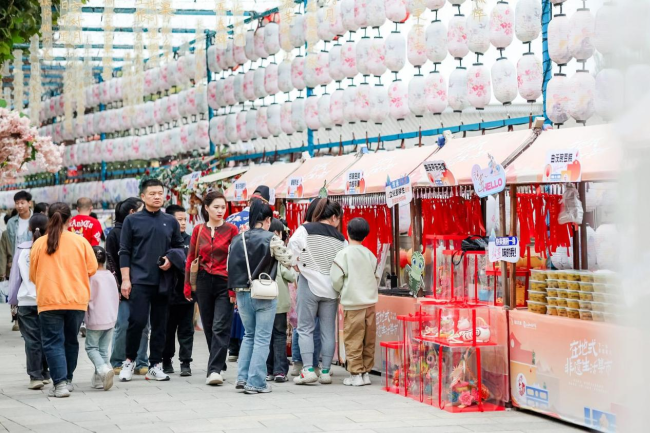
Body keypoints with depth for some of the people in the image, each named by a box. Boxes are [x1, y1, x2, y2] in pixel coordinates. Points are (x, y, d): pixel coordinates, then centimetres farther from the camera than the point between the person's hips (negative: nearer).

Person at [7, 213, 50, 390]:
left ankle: (35, 376, -3)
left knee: (31, 340, 2)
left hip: (26, 301, 0)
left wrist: (12, 299, 13)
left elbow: (15, 276, 4)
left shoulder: (22, 250, -1)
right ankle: (45, 374, 17)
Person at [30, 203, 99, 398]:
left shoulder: (39, 243, -3)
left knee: (53, 342, 1)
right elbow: (92, 269, 2)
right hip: (77, 300, 2)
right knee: (70, 341, 18)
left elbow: (33, 274, 6)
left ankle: (60, 383, -11)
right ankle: (67, 380, 28)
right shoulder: (80, 241, -3)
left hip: (49, 300, -2)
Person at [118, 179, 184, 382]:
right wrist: (125, 279, -6)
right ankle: (129, 361, 7)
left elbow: (179, 247, 18)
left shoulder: (171, 222, 11)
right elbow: (125, 252, 1)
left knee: (160, 325, 5)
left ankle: (156, 365, 12)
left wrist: (170, 260, -3)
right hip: (139, 281, -3)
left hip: (163, 280, 3)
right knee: (137, 321, -10)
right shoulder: (132, 220, 3)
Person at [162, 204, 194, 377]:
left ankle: (185, 363, 6)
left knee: (186, 330, 3)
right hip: (169, 293, -2)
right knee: (168, 330, 8)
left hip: (186, 293, 3)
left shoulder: (190, 240, 9)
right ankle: (166, 361, 20)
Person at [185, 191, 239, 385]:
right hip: (203, 282, 4)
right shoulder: (198, 230, 8)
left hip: (224, 283, -4)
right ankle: (219, 365, 21)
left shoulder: (231, 229, -1)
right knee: (209, 328, 9)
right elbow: (191, 258, 12)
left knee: (220, 328, -11)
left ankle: (214, 370, -14)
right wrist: (187, 285, 7)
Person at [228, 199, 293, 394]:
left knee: (249, 335, 20)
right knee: (262, 338, 2)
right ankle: (256, 383, 1)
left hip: (242, 294, 5)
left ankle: (243, 377, 14)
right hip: (264, 294, -5)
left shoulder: (237, 240, 4)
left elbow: (230, 267, 8)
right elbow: (289, 261, -5)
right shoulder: (271, 239, -11)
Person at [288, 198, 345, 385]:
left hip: (309, 285, -2)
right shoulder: (340, 239, 5)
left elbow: (293, 249, -11)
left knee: (305, 329, 3)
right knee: (328, 331, 8)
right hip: (330, 289, 2)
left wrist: (299, 267, 4)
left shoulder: (305, 230, -5)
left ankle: (308, 370, -7)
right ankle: (325, 372, 9)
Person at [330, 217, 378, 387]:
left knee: (353, 341, 0)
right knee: (368, 340, 9)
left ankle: (356, 374, 0)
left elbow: (336, 279, -8)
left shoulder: (344, 254, -8)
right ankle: (366, 372, 14)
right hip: (370, 301, 5)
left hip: (353, 304, -5)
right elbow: (374, 276, 11)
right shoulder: (370, 254, 7)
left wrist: (341, 290, 11)